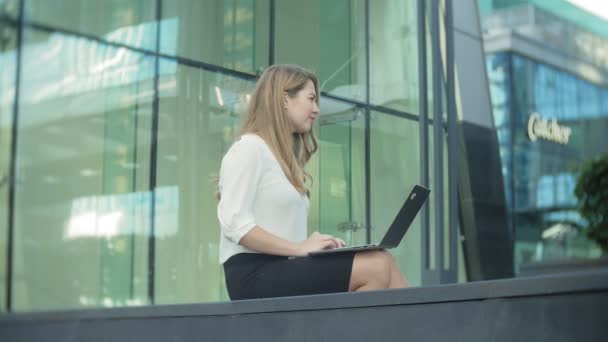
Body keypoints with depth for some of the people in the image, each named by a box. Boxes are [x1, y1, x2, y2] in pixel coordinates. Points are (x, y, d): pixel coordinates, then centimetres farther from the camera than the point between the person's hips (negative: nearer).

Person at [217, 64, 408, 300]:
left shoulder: (285, 159, 25)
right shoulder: (249, 148, -2)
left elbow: (284, 230, 13)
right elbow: (234, 222, -15)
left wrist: (315, 245, -6)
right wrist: (300, 248, -17)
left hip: (280, 269, 8)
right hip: (254, 273, -8)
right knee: (377, 266, -23)